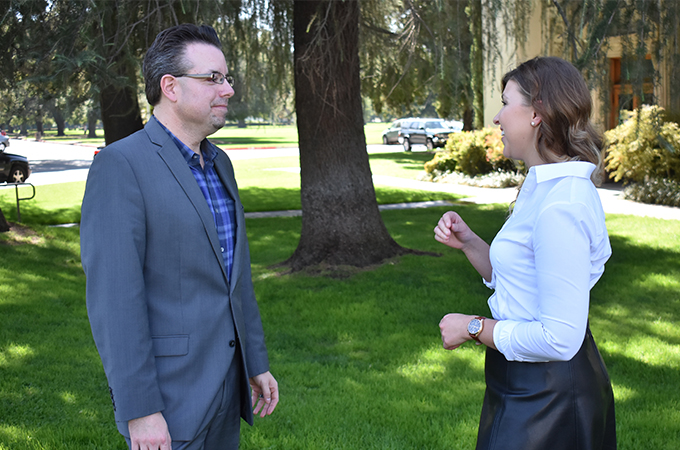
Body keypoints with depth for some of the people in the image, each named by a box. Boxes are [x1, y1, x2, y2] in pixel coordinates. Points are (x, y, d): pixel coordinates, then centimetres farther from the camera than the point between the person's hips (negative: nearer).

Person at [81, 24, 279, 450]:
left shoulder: (219, 163, 11)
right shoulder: (120, 165, -15)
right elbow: (113, 297, -19)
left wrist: (257, 363, 17)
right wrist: (140, 410, -21)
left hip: (226, 387, 8)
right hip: (168, 398, -8)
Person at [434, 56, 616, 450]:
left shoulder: (561, 207, -25)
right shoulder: (544, 185, 8)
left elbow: (559, 339, -28)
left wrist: (474, 328, -16)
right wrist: (467, 242, 2)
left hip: (548, 398, -10)